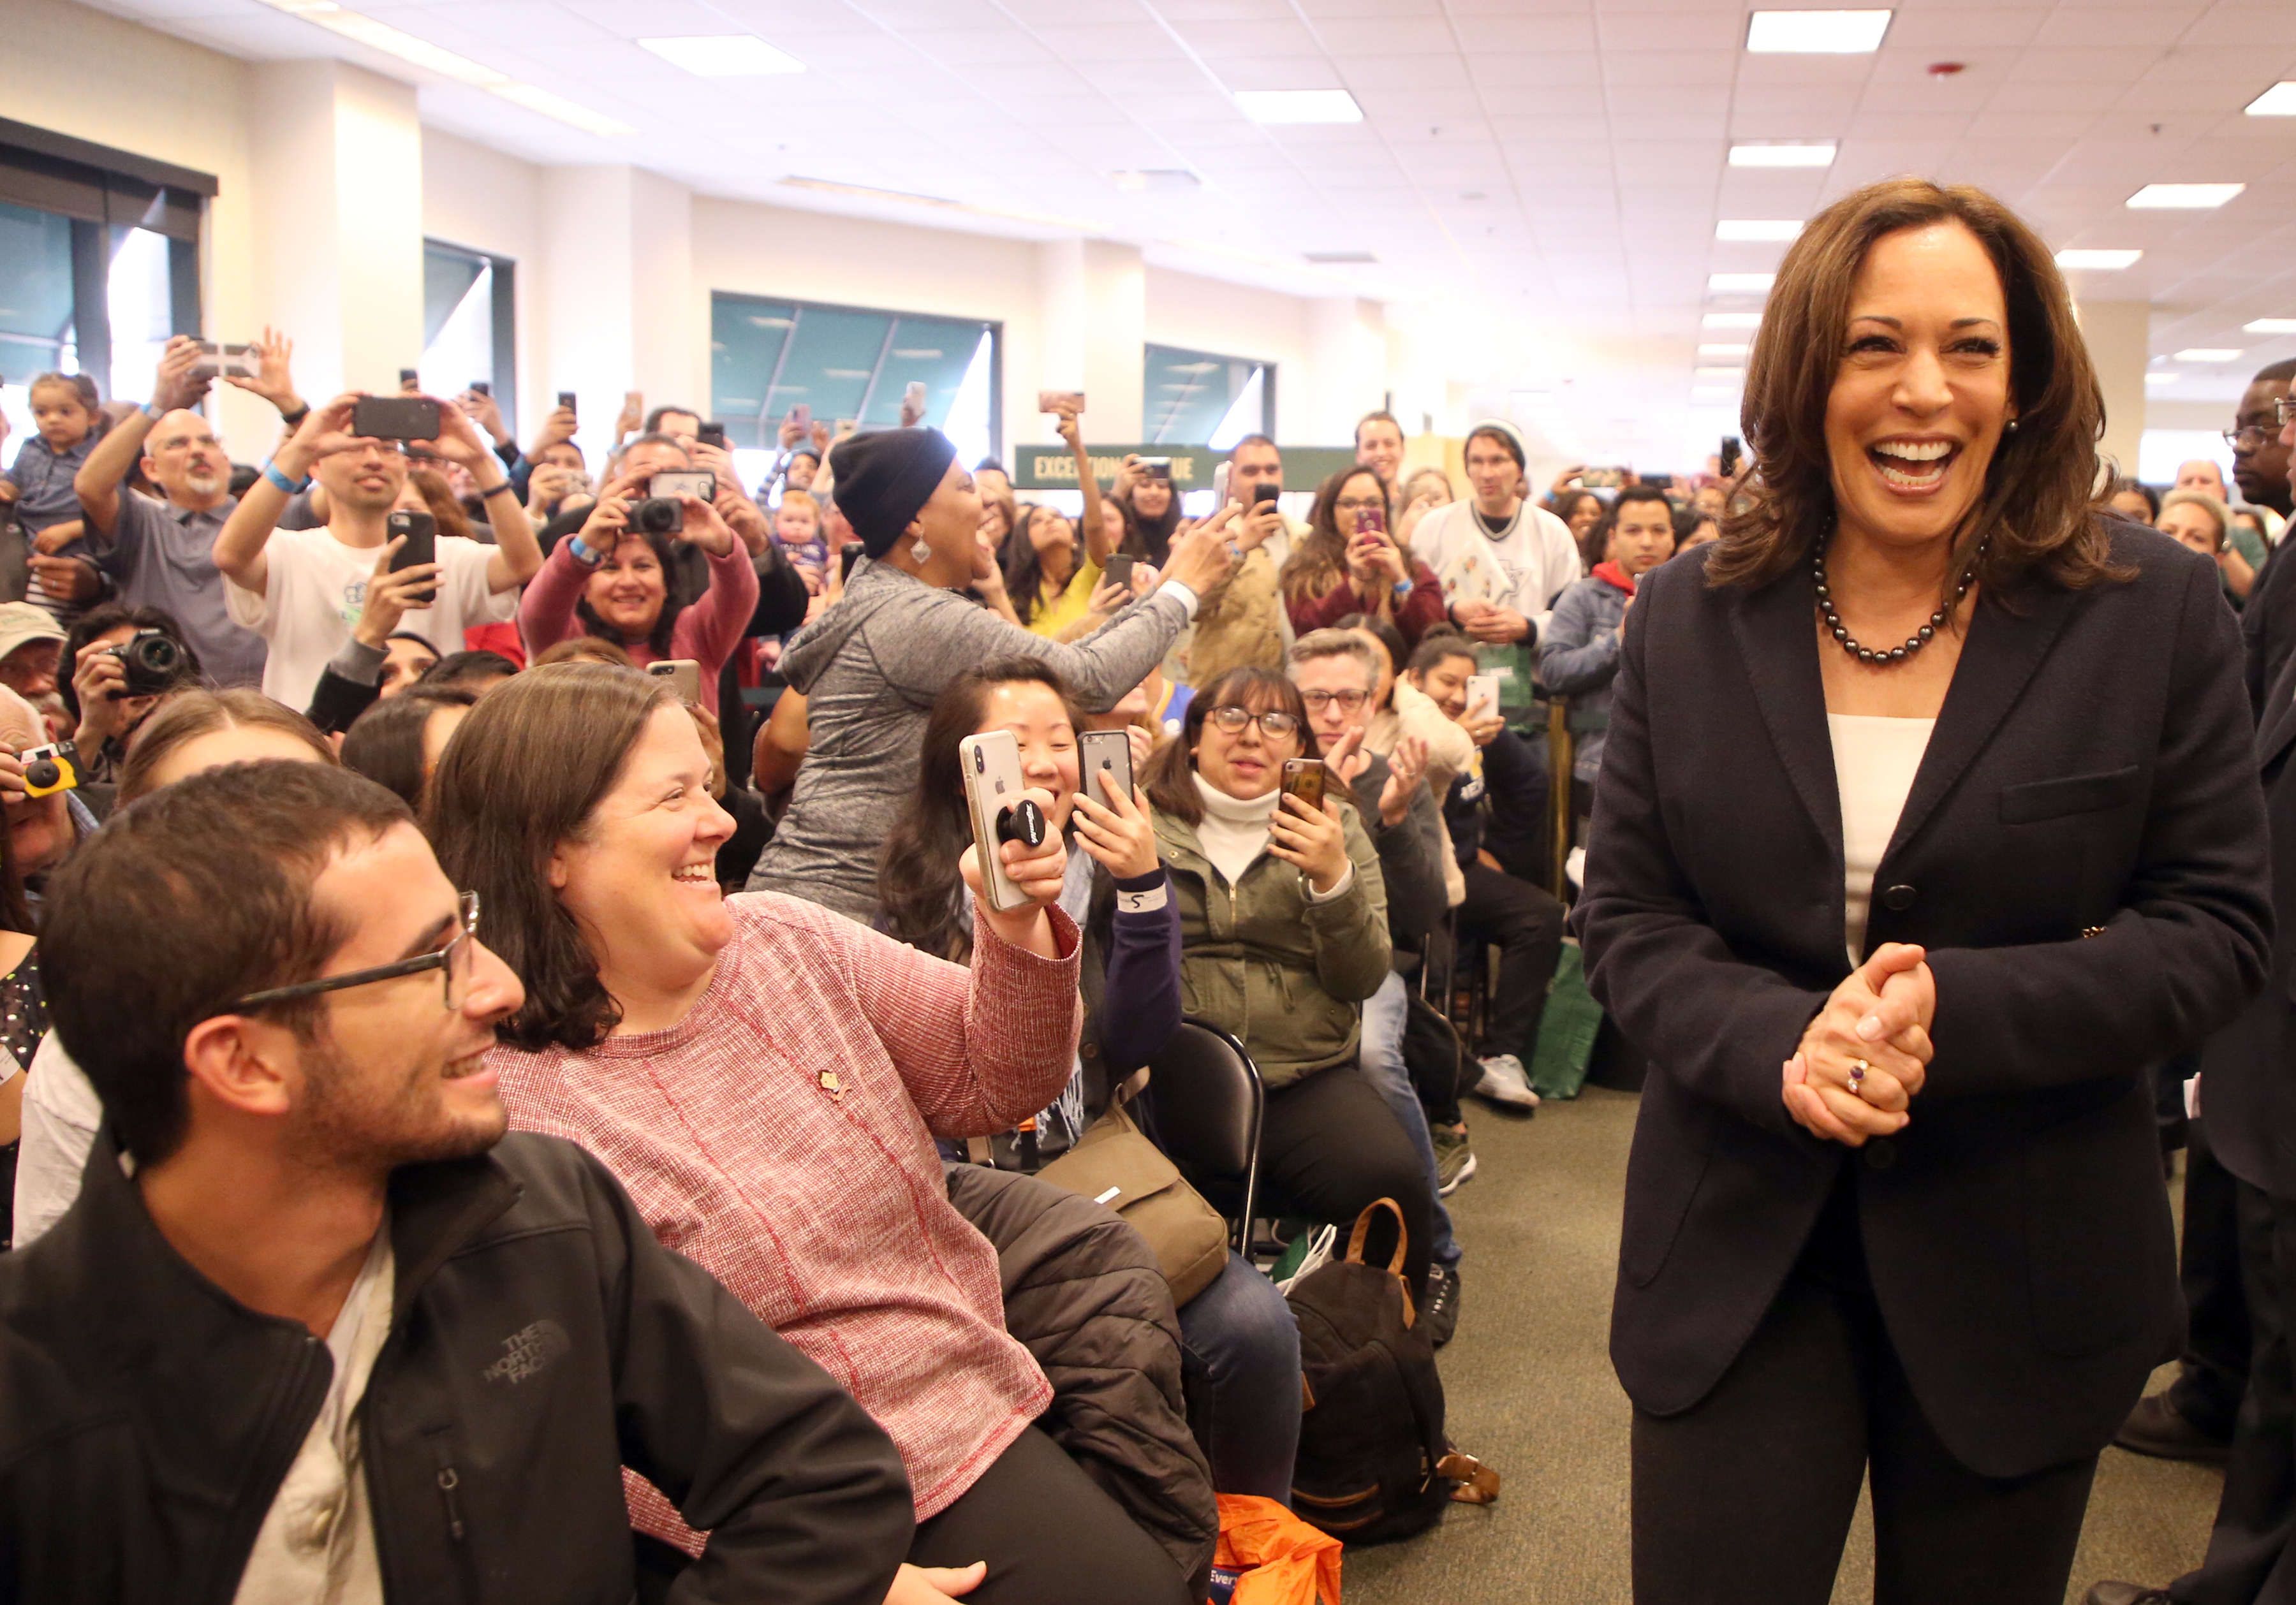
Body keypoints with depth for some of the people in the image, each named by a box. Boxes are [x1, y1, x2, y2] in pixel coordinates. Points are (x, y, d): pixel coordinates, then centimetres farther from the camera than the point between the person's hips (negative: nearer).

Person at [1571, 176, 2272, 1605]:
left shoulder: (2154, 609, -5)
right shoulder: (1690, 618, 0)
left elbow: (2215, 928, -6)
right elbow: (1627, 918, 0)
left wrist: (1953, 1009, -22)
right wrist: (1781, 1047, -20)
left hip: (2022, 1264, 0)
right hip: (1738, 1253, 1)